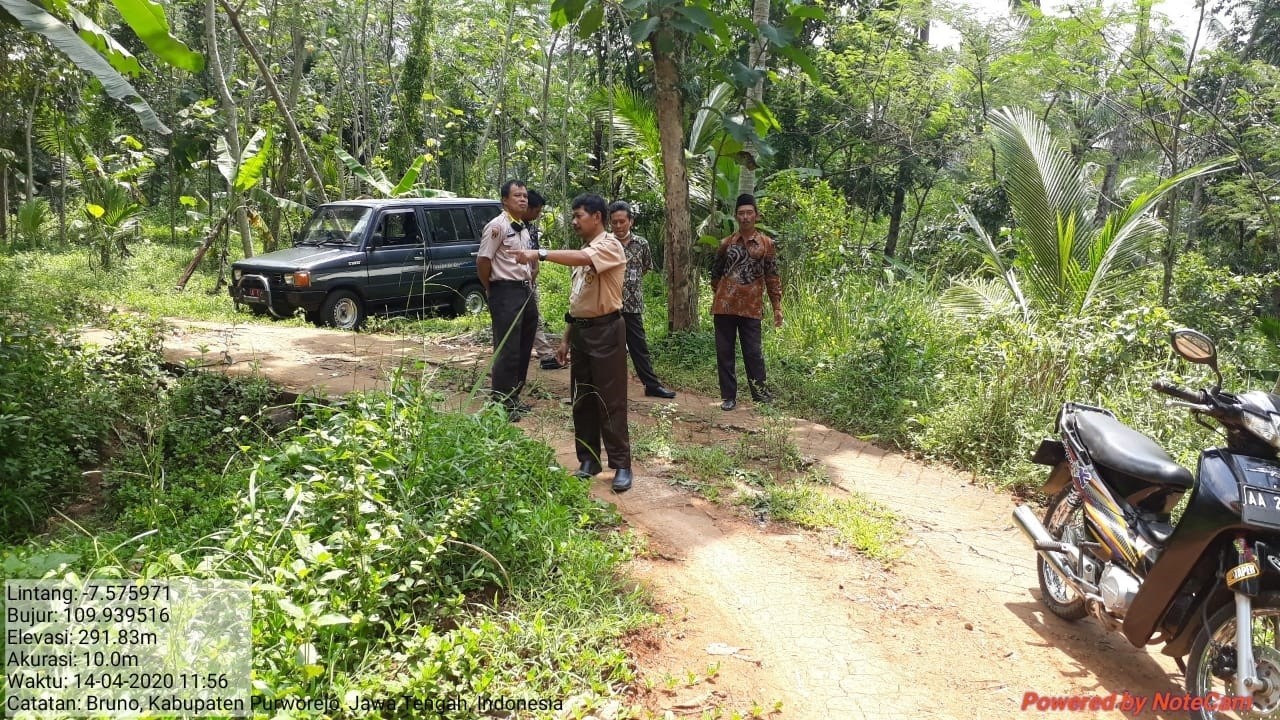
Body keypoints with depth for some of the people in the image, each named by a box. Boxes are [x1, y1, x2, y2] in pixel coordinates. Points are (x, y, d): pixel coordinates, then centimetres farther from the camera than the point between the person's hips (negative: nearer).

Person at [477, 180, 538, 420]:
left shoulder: (523, 229, 14)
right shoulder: (498, 226, -12)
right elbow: (482, 261, -13)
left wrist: (530, 287, 17)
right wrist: (492, 291, -4)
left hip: (525, 291, 9)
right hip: (506, 292, -9)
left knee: (523, 349, 14)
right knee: (507, 350, -5)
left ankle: (513, 398, 25)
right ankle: (500, 403, 3)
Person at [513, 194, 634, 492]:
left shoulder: (610, 245, -9)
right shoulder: (581, 252, 18)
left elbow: (583, 259, -32)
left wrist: (541, 254, -32)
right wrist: (566, 339, 18)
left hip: (605, 331, -8)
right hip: (580, 331, 8)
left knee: (611, 401, -5)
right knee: (582, 400, 11)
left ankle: (621, 465, 2)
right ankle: (589, 459, 20)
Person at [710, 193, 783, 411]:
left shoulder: (766, 243, 5)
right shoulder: (726, 243, 8)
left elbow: (772, 277, 5)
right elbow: (715, 272, 18)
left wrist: (777, 306, 2)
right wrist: (719, 294, 12)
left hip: (751, 308, -2)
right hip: (724, 306, 2)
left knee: (753, 353, 0)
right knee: (724, 353, 4)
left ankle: (760, 394, 13)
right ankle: (729, 396, 12)